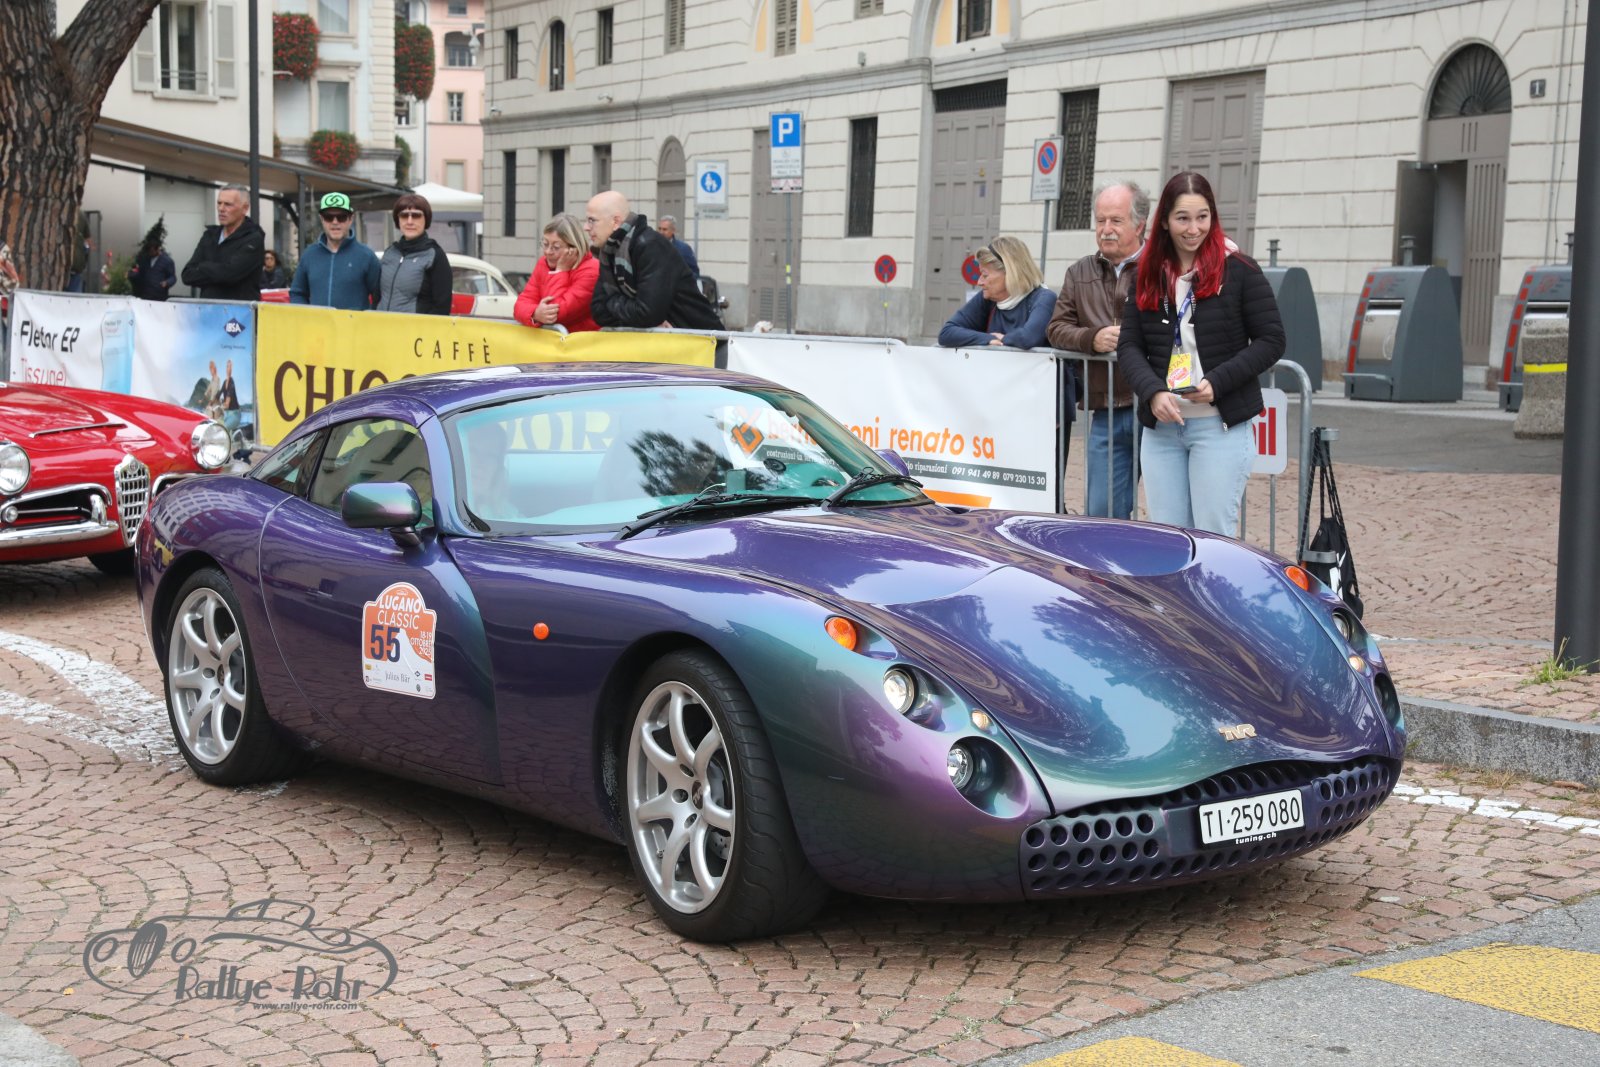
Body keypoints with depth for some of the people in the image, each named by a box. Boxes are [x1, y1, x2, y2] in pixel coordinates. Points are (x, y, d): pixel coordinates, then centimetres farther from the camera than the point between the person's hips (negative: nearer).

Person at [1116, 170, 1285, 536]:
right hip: (1160, 427, 4)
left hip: (1221, 427, -4)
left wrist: (1216, 383, -15)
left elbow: (1271, 341, -3)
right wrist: (1153, 392, -12)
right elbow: (1129, 345, 6)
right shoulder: (1149, 276, 10)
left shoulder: (1239, 271, -2)